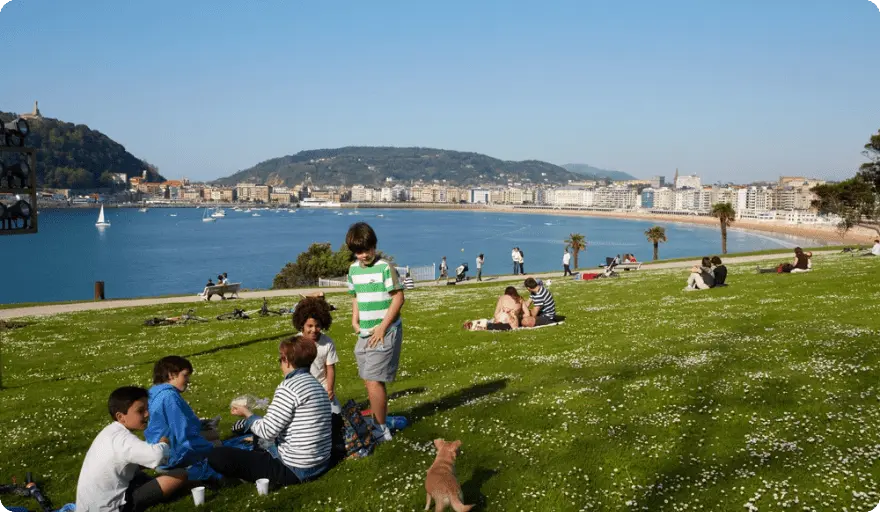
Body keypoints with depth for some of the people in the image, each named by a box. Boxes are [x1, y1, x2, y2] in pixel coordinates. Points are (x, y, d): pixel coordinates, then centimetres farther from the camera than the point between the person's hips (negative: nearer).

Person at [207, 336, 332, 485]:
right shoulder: (317, 385, 9)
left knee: (216, 456, -13)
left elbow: (268, 430, -18)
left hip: (295, 470, -9)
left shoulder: (289, 387, -18)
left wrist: (247, 413, 1)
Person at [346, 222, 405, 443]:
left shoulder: (385, 267, -14)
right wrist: (355, 319, 6)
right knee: (369, 381, 14)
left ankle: (382, 430, 1)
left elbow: (398, 298, -14)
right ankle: (375, 422, 27)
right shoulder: (353, 269, 8)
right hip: (365, 333, 7)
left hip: (385, 332, -7)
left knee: (374, 381, -10)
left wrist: (382, 327, -16)